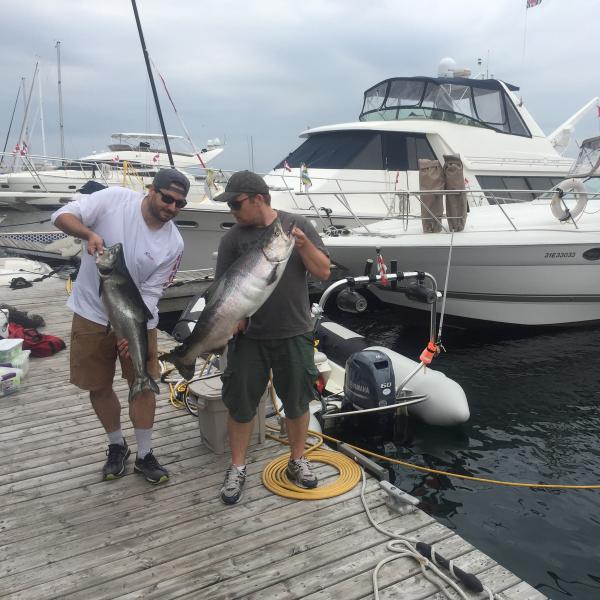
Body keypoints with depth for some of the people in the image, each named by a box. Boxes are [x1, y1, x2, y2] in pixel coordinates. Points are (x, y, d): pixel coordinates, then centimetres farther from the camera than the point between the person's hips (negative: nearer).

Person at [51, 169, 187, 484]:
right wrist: (89, 233, -35)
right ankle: (116, 446, 33)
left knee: (144, 385, 4)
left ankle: (144, 455, 23)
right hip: (91, 315, 0)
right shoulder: (114, 199, -15)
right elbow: (62, 215, -14)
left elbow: (150, 292, -12)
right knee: (98, 387, 10)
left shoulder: (173, 244, -13)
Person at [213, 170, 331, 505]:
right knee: (240, 403, 7)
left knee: (297, 401, 12)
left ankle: (298, 461, 33)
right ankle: (238, 469, 25)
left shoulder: (298, 225, -2)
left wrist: (302, 244, -19)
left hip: (295, 335, 0)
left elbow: (323, 272, -4)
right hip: (249, 337, 0)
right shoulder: (232, 239, -1)